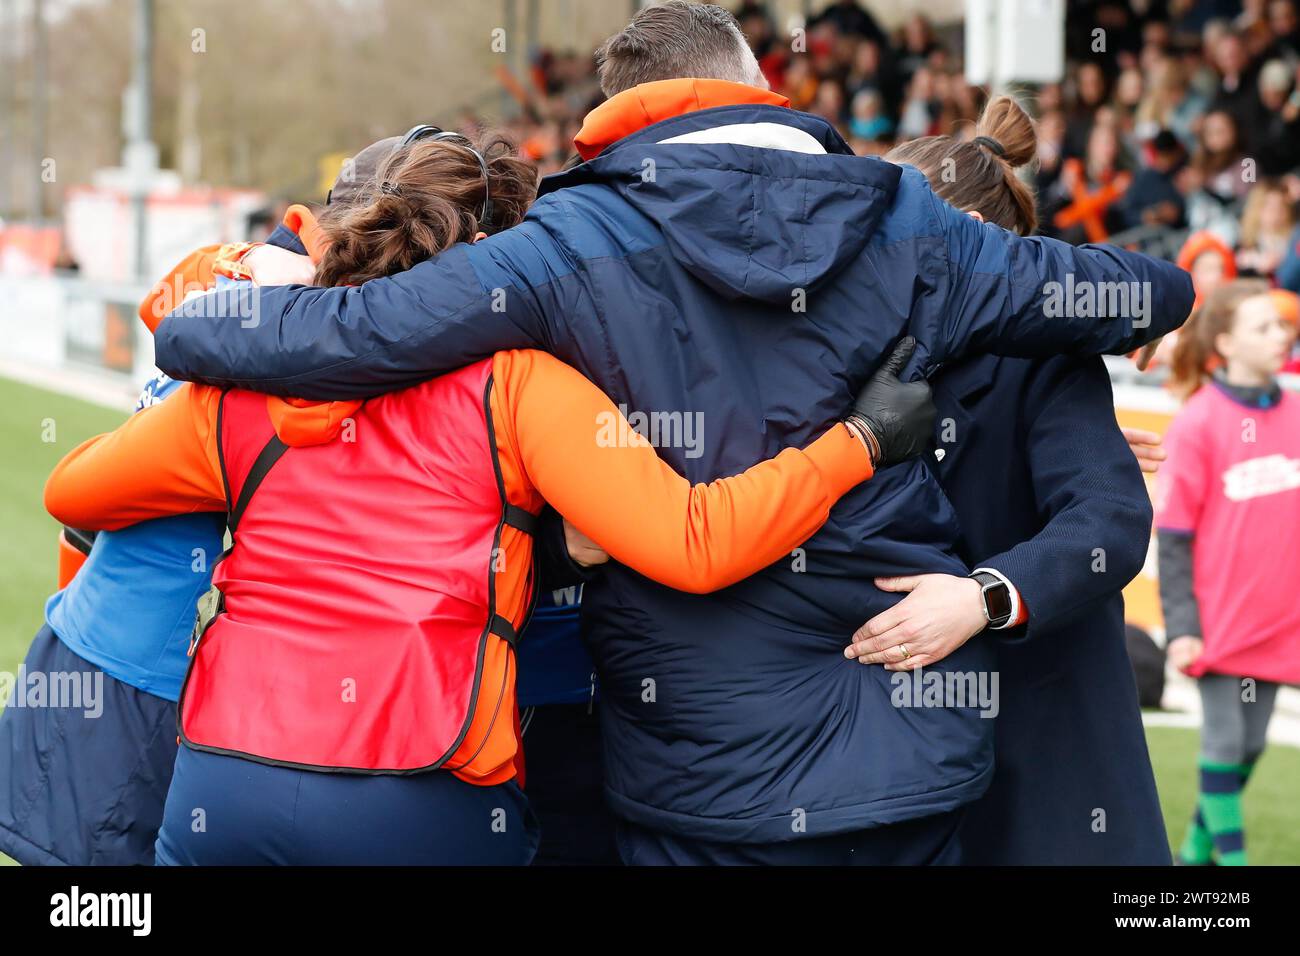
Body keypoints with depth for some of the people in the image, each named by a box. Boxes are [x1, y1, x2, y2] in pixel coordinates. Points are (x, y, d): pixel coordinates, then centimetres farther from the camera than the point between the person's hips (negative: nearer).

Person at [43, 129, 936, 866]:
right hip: (422, 802, -3)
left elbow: (72, 491, 24)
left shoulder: (242, 392, 10)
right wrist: (861, 439, -1)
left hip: (223, 786, 3)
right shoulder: (517, 381, -2)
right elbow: (694, 544, -10)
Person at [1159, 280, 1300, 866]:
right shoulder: (1198, 422, -10)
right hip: (1219, 617, -5)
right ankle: (1230, 856, 7)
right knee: (1225, 740, -3)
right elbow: (1173, 533, -8)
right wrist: (1180, 625, -12)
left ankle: (1197, 849, 27)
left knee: (1250, 744, 11)